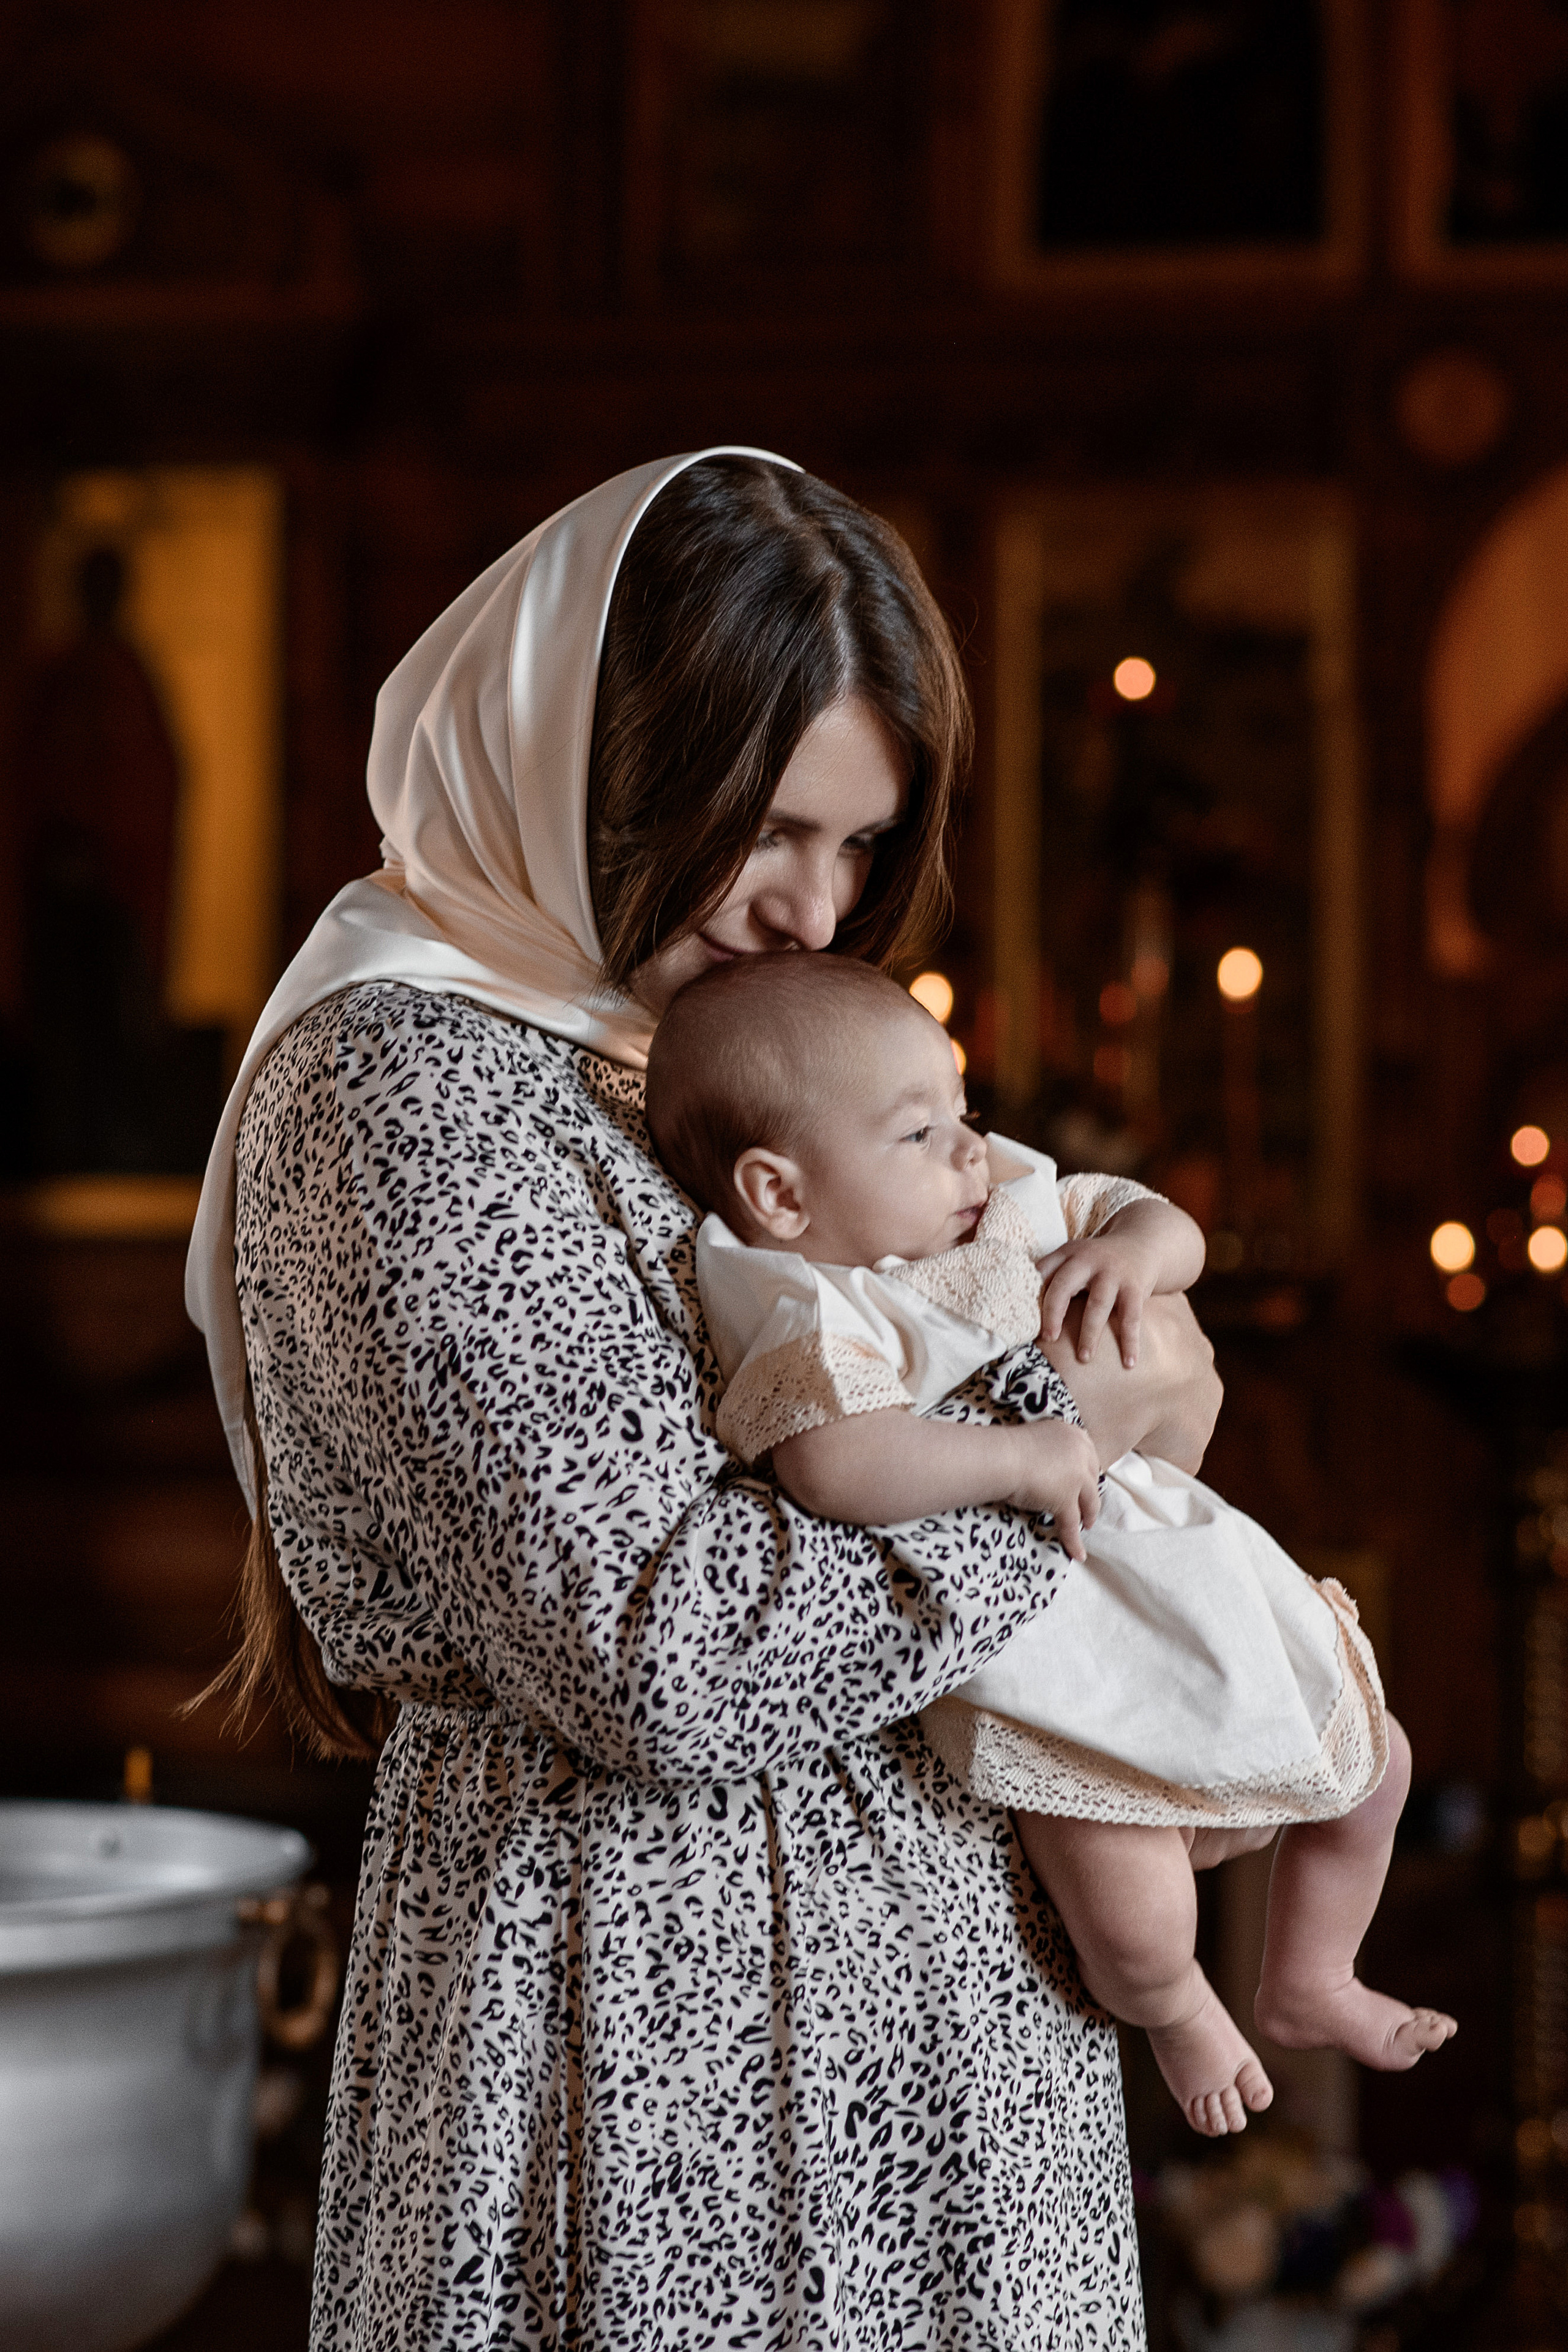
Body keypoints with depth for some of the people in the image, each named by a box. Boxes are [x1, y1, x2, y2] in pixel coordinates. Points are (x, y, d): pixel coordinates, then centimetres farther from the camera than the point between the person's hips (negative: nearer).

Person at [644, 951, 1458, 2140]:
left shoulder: (1010, 1208, 5)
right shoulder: (817, 1322, -20)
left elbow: (1175, 1231, 13)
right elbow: (832, 1463, -39)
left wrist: (1142, 1241, -11)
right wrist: (1020, 1459, -35)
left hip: (1188, 1571, 8)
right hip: (1031, 1639, -8)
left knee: (1373, 1758, 18)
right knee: (1139, 1931, -16)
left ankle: (1309, 1985, 43)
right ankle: (1177, 2009, 23)